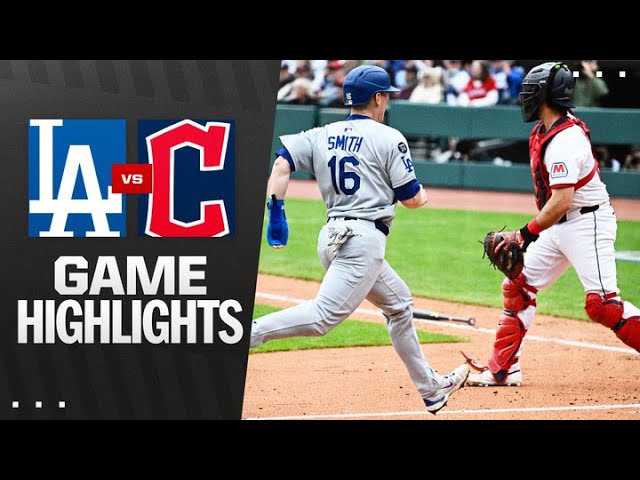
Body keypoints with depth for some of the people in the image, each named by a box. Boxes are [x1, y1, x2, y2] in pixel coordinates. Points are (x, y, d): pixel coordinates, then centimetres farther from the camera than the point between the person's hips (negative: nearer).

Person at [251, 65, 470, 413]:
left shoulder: (322, 136, 13)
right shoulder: (389, 138, -2)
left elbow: (281, 162, -2)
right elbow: (412, 198, -1)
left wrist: (275, 212, -3)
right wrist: (422, 195, 23)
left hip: (330, 237, 8)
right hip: (364, 238, -8)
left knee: (398, 304, 23)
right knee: (323, 316, -18)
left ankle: (431, 388, 30)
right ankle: (245, 334, -34)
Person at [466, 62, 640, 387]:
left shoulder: (564, 141, -23)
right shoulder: (543, 131, 7)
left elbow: (562, 201, -30)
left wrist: (528, 233, -26)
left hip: (588, 222, -10)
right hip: (559, 226, 10)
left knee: (601, 304, -18)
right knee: (518, 287, 9)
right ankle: (503, 369, 14)